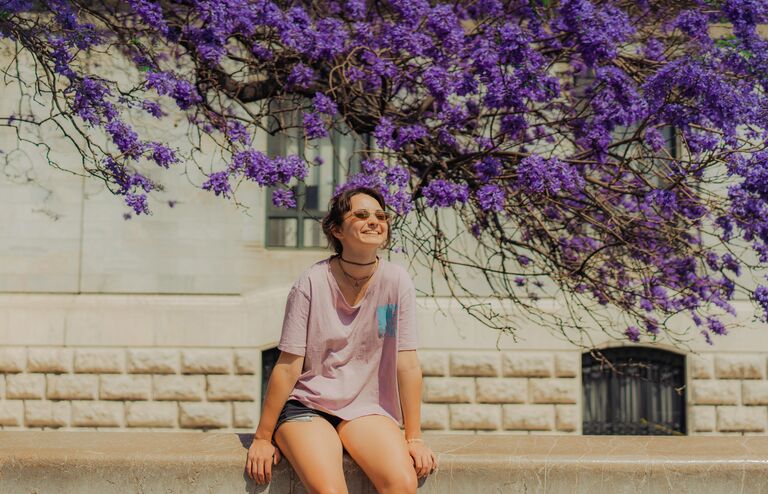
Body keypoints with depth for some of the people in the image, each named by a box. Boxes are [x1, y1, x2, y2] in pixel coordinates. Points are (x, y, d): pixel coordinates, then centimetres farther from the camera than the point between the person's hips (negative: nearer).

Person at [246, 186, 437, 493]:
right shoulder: (312, 283, -11)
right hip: (306, 404, -2)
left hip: (365, 408, 2)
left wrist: (414, 437, -3)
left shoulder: (396, 282, -6)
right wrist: (263, 438, -5)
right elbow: (288, 366, -8)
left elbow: (407, 365, -4)